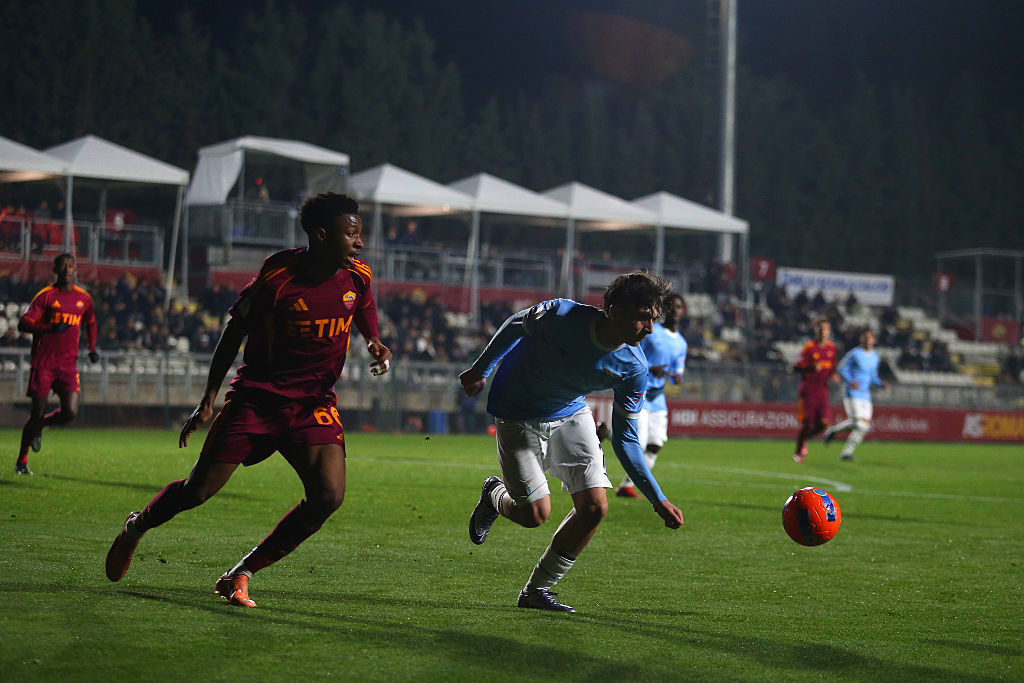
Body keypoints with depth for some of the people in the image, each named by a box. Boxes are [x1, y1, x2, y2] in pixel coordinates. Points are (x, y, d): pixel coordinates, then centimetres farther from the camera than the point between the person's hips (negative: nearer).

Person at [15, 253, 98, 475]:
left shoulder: (84, 298, 10)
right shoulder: (46, 295, -4)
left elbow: (91, 323, 30)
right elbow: (23, 324, -11)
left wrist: (92, 348, 17)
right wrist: (51, 328, -25)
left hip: (68, 365, 3)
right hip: (43, 363, -3)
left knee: (70, 412, -12)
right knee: (37, 412, -4)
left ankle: (39, 427, 21)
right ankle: (22, 461, 13)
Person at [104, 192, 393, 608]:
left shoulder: (357, 277, -4)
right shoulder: (277, 277, -16)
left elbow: (367, 323, 18)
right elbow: (235, 332, -3)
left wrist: (377, 348, -6)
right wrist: (208, 399, -3)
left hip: (314, 402, 3)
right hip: (256, 396, -3)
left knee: (329, 495, -18)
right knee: (199, 490, -3)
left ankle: (240, 576, -4)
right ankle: (136, 528, 31)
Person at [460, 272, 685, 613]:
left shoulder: (634, 368, -20)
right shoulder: (562, 315, -31)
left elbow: (625, 439, -10)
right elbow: (515, 326, -8)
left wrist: (659, 500, -15)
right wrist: (480, 369, 5)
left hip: (571, 416, 4)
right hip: (517, 416, -4)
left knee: (594, 506, -11)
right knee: (535, 513, -10)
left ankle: (536, 591, 6)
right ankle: (494, 496, 27)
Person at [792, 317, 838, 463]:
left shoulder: (831, 347, 8)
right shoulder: (809, 347, -9)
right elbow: (796, 367, -8)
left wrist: (834, 375, 0)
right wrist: (812, 368, -24)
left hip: (822, 389, 5)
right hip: (808, 389, -5)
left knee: (822, 424, -5)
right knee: (807, 422, -4)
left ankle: (804, 439, 25)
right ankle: (798, 452, 15)